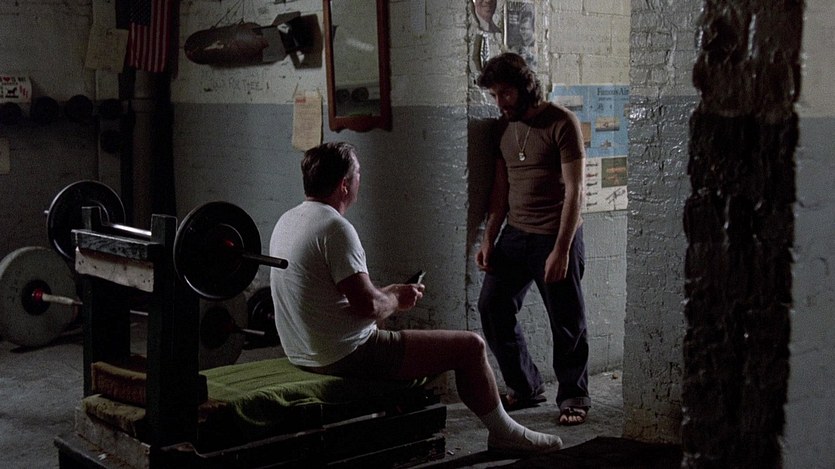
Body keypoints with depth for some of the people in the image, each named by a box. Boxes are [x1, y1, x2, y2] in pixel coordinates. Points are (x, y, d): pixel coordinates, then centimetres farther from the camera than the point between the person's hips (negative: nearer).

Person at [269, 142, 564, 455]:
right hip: (347, 357, -10)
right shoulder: (335, 228, -20)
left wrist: (390, 293, 17)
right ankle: (503, 433, 17)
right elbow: (368, 305, -25)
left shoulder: (286, 222, 9)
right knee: (470, 346, -2)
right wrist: (397, 299, -2)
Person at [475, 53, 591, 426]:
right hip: (515, 235, 7)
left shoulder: (562, 123, -13)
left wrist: (561, 249, -20)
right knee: (491, 307, 4)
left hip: (555, 237, -7)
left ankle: (574, 395, 20)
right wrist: (489, 238, 5)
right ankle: (525, 387, 19)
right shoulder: (505, 127, 8)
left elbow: (574, 190, -15)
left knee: (567, 323, 2)